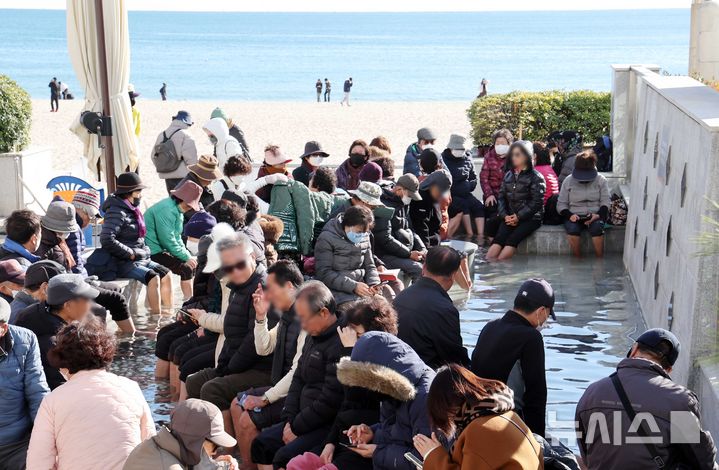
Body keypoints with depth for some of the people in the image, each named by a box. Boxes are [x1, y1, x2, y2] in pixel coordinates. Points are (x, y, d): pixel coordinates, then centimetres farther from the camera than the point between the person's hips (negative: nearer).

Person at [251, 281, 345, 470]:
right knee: (261, 444, 7)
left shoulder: (340, 344, -22)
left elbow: (330, 401, -22)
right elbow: (298, 379, 17)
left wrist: (297, 427, -11)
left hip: (330, 425, -10)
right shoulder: (314, 336, 11)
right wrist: (290, 419, 4)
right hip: (303, 418, 10)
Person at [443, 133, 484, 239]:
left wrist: (468, 186, -2)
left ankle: (480, 236, -21)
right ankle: (470, 235, -23)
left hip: (464, 193, 5)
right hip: (449, 195, -5)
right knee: (463, 205, -29)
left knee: (479, 206, -16)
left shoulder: (467, 159, 10)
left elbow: (474, 178, 18)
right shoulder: (443, 160, -7)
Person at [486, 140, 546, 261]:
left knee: (512, 240, -27)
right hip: (510, 217, 4)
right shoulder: (508, 175, 17)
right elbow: (501, 197, 11)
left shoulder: (536, 177, -1)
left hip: (530, 218, -4)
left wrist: (519, 217, -15)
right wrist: (505, 215, -5)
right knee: (499, 238, -22)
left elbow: (536, 202, -9)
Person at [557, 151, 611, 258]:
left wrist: (599, 215, -19)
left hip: (595, 215, 0)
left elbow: (605, 202, 2)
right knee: (572, 229, -34)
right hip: (574, 216, 0)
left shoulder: (601, 180, 6)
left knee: (597, 227, -35)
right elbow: (561, 204, 6)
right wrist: (569, 215, -15)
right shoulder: (568, 181, 7)